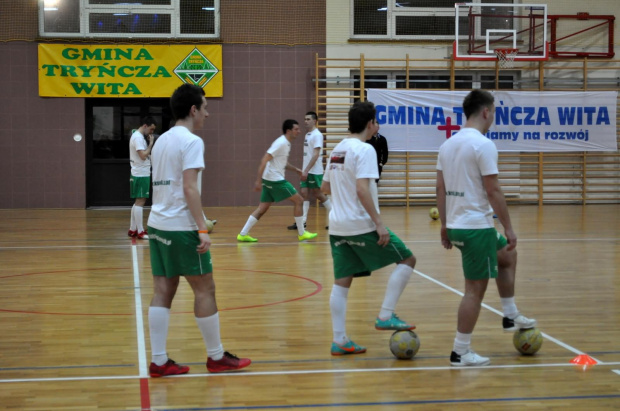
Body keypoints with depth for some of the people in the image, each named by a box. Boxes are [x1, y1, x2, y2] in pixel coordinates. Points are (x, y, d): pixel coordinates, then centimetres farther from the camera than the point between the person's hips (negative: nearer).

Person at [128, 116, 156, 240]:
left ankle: (132, 229, 18)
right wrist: (151, 143, -13)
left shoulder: (138, 136, 16)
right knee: (140, 202, -8)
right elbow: (143, 155, -22)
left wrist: (150, 143, 7)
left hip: (141, 174, 10)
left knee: (138, 202, 14)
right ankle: (140, 232, -7)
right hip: (141, 175, -10)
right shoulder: (138, 137, -15)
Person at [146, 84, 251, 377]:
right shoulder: (191, 141, -10)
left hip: (157, 224, 8)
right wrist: (202, 229, -20)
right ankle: (216, 357, 11)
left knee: (162, 291, 6)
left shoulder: (162, 140, 15)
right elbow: (190, 188, -18)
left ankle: (159, 361, 4)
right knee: (205, 290, 2)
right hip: (181, 228, -8)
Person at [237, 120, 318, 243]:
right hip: (275, 180, -10)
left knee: (262, 208, 9)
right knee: (299, 200, -2)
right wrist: (258, 180, -26)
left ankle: (243, 234, 7)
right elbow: (264, 160, -22)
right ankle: (301, 233, 6)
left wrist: (295, 169, 17)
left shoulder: (286, 143, 13)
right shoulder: (281, 143, -16)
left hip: (269, 180, 10)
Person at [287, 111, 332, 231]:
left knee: (318, 194, 0)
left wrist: (306, 170, -22)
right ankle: (302, 221, -2)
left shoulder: (317, 135, -13)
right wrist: (303, 170, 15)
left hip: (314, 171, -8)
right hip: (307, 171, 8)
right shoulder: (308, 135, 14)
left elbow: (316, 155, -19)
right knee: (304, 194, 1)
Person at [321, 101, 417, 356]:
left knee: (342, 282, 8)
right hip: (361, 225, -8)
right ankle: (385, 316, -3)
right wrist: (379, 223, -20)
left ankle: (339, 341, 6)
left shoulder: (337, 150, 13)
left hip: (337, 226, 8)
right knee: (407, 260, 4)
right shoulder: (364, 149, -12)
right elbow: (362, 190, -22)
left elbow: (325, 187, 20)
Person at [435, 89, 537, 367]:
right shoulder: (483, 144, -15)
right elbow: (493, 191, -18)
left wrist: (444, 226, 17)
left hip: (455, 225, 9)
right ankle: (460, 353, 5)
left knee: (507, 256, 27)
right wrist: (509, 229, -11)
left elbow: (440, 188, 12)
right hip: (477, 226, -9)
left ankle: (511, 316, 33)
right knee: (475, 289, 0)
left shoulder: (448, 144, 10)